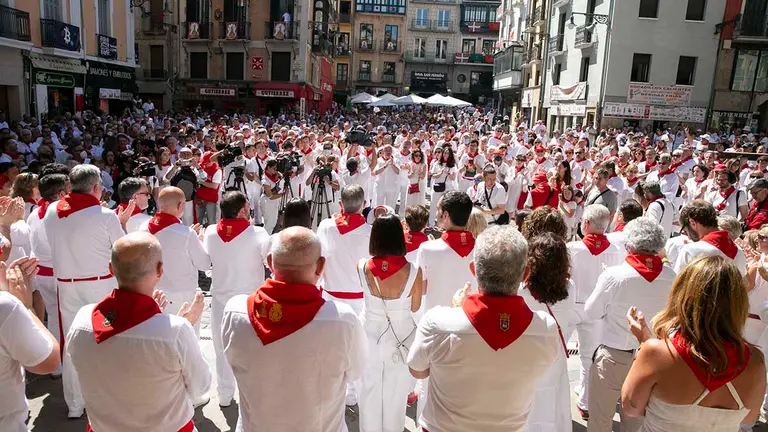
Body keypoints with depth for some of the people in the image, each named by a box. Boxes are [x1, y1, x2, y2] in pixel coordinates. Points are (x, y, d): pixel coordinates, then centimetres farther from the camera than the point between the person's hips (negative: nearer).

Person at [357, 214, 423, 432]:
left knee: (369, 391, 22)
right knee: (396, 394, 21)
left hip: (370, 336, 1)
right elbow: (415, 307, -5)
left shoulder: (362, 267, -16)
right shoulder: (413, 271, -20)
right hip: (401, 337, -1)